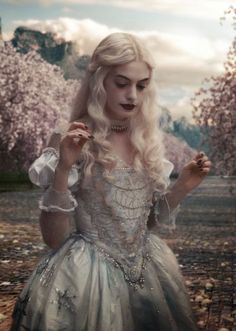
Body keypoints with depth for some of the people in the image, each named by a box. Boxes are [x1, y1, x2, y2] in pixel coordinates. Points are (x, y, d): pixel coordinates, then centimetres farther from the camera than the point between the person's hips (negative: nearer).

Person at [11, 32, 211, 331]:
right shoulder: (71, 143, -12)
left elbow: (149, 221, 11)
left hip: (147, 274, 5)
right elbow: (54, 238, -15)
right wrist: (63, 167, -25)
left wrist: (183, 186, -4)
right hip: (87, 276, -5)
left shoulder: (148, 143, 1)